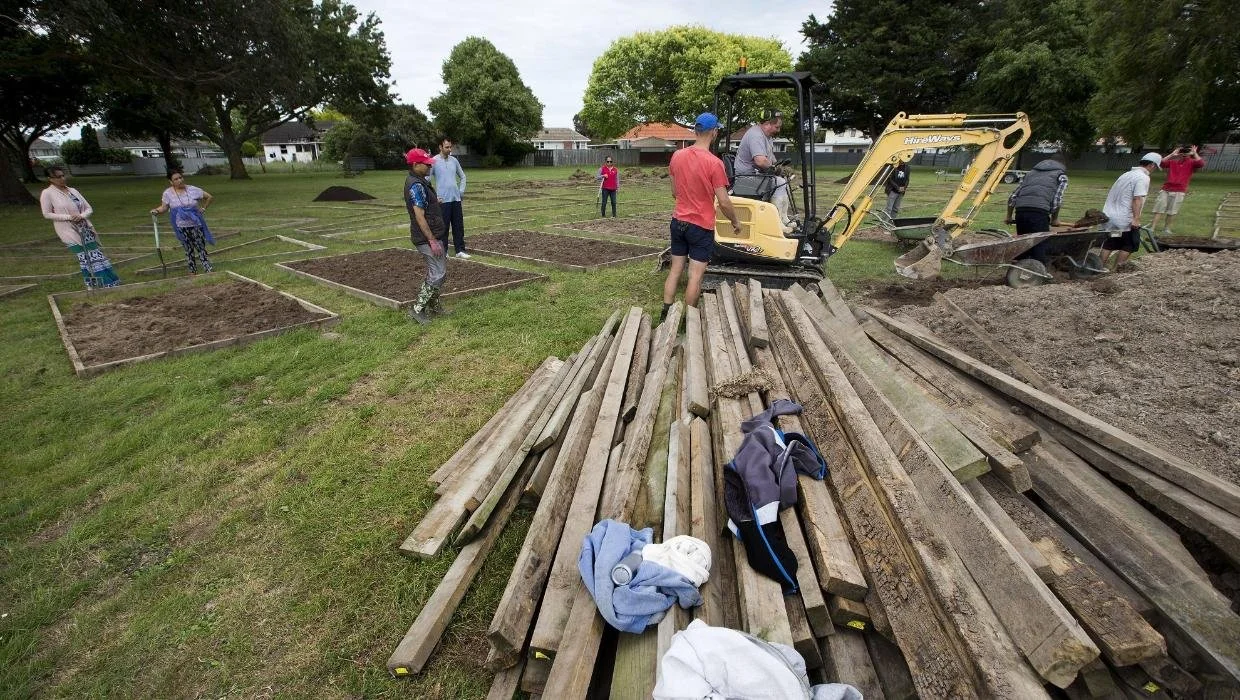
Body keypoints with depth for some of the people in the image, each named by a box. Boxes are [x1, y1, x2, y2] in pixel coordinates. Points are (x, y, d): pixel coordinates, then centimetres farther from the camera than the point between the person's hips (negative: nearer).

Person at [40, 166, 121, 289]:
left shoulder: (73, 191, 10)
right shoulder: (47, 193, -4)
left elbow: (89, 208, 11)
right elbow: (47, 214, -4)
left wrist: (81, 216, -10)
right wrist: (68, 217, -16)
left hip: (85, 229, 4)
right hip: (69, 233, -4)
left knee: (97, 256, 2)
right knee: (84, 260, -5)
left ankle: (108, 284, 5)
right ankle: (93, 286, 1)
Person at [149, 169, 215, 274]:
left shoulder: (193, 190, -5)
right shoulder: (168, 193, -2)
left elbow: (209, 197, 4)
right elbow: (164, 207, 4)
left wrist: (203, 208, 1)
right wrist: (156, 211, -16)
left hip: (196, 224, -1)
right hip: (181, 227, 1)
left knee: (201, 248, 1)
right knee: (188, 250, 8)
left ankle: (208, 270, 1)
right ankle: (192, 271, 16)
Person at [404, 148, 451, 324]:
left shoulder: (420, 181, 14)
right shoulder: (416, 185, -18)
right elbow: (419, 216, -23)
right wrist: (432, 240, -24)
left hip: (434, 235, 11)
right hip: (428, 238, -11)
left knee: (438, 271, 17)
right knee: (438, 274, -8)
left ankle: (433, 306, 27)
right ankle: (417, 309, -2)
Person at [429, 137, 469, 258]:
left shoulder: (454, 160, 9)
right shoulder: (434, 161, -7)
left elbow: (462, 176, 22)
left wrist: (461, 190, 11)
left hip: (456, 199, 5)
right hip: (443, 200, -5)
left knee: (459, 226, 6)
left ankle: (460, 250, 13)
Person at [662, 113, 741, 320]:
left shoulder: (677, 156, 1)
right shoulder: (714, 163, -16)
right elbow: (723, 202, -14)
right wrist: (735, 221, 3)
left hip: (678, 222, 6)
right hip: (701, 226, -5)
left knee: (675, 271, 13)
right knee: (695, 275, 3)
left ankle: (665, 315, 17)